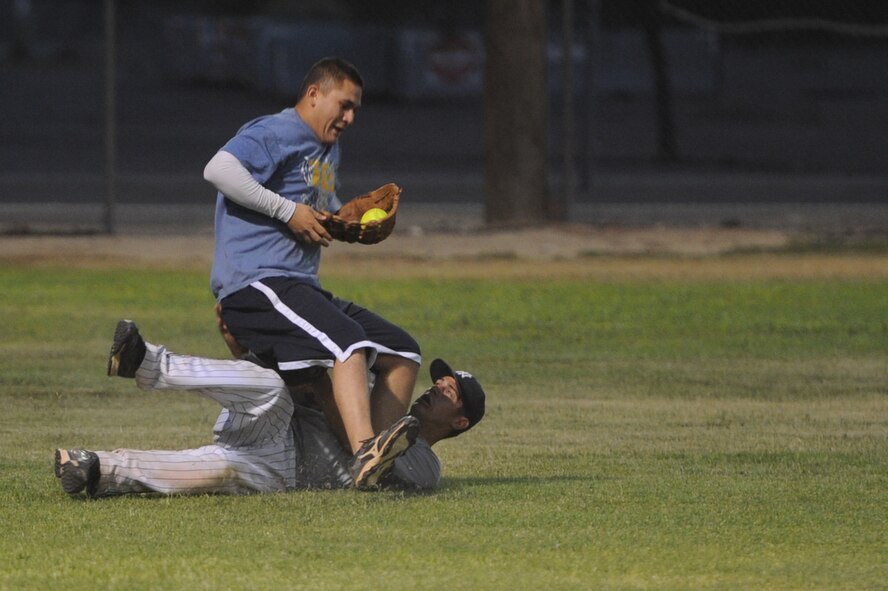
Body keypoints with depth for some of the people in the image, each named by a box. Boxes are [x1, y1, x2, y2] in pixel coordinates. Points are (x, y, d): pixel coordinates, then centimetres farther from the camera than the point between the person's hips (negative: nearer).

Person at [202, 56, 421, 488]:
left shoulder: (329, 152, 24)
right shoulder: (277, 134, -6)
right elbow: (219, 169, -23)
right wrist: (288, 211, -20)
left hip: (303, 290, 10)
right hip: (254, 286, -10)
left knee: (403, 354, 1)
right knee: (348, 341, -34)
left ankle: (382, 460, -7)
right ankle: (363, 454, -47)